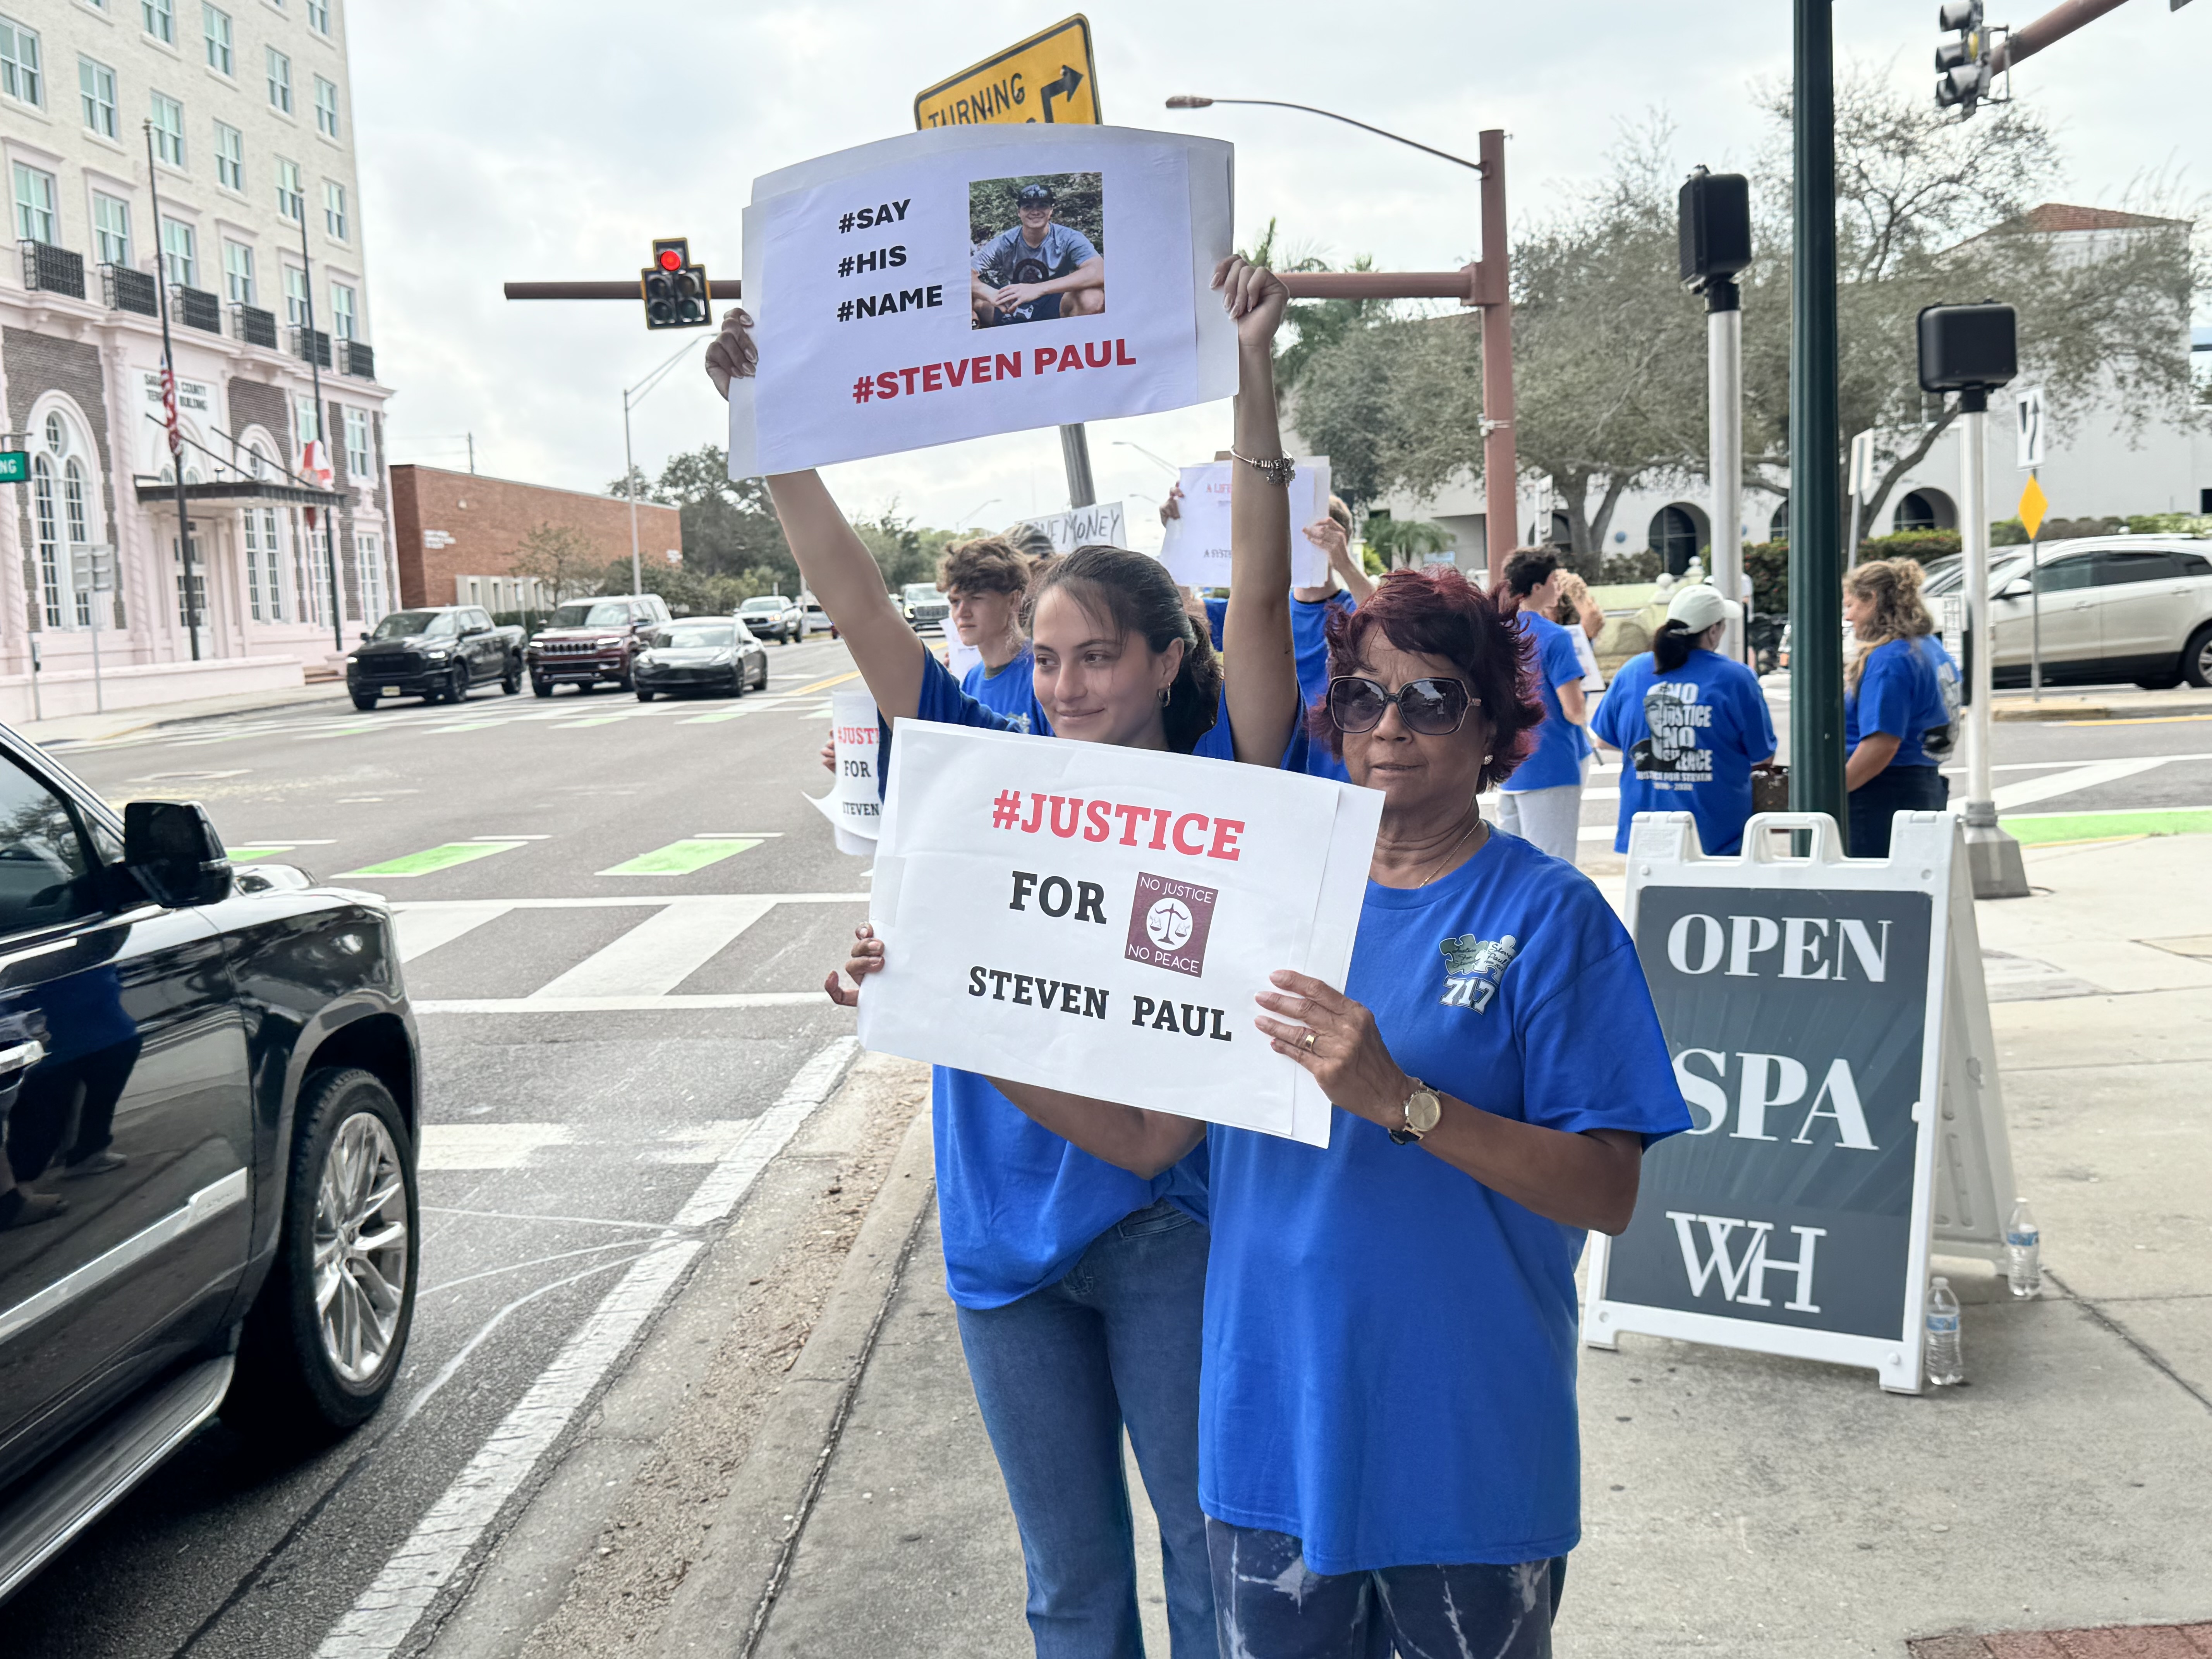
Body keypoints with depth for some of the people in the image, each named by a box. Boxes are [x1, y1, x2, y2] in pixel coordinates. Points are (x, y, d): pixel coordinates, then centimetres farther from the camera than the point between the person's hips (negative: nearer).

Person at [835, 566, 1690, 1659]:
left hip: (1465, 1455, -3)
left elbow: (1609, 1193, -16)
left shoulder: (1549, 914, -9)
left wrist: (1398, 1099, -29)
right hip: (1273, 1433, 3)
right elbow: (1147, 1138, 2)